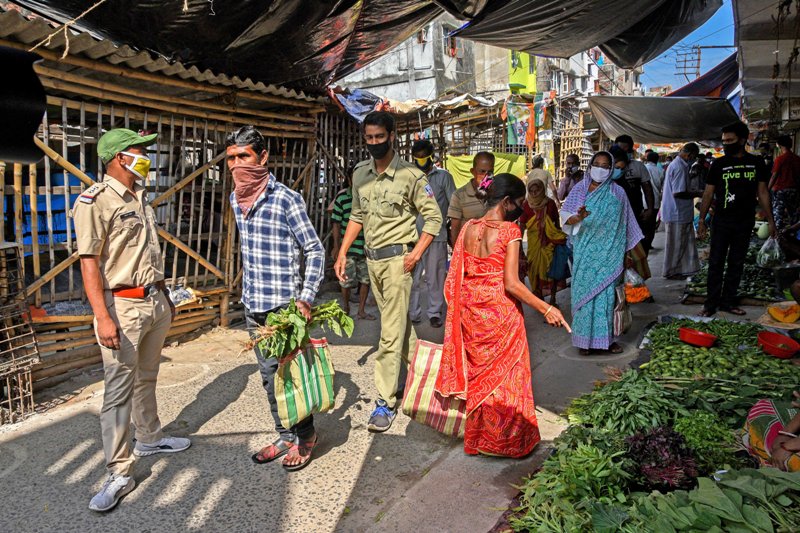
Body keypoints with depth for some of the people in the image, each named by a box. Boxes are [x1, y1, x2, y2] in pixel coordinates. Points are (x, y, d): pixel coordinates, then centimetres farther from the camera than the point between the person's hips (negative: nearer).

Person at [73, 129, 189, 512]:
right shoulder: (94, 202, -13)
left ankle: (149, 438, 37)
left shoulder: (140, 199, 13)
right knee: (118, 390, -2)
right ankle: (119, 474, 6)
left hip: (154, 301, 8)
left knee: (146, 378, 20)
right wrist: (103, 318, -23)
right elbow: (89, 263, -17)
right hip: (123, 306, -8)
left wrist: (165, 296, 22)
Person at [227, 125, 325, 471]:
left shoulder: (286, 199, -13)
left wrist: (306, 299, -20)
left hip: (284, 305, -7)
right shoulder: (236, 200, 8)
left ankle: (305, 435, 22)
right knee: (268, 376, 14)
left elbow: (315, 250, -11)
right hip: (252, 305, 7)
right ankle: (285, 436, 30)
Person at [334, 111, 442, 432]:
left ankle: (386, 402, 1)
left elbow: (433, 217, -6)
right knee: (398, 322, 18)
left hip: (396, 258, -6)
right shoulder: (360, 173, 8)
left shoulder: (410, 175, -10)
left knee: (391, 332, -6)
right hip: (371, 259, 6)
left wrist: (415, 254, -16)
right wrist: (342, 253, 12)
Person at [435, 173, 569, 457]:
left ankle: (476, 438, 32)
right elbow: (511, 283, -20)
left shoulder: (468, 228, 1)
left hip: (471, 314, 5)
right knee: (504, 376, 11)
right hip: (501, 314, -5)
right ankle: (506, 440, 24)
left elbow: (455, 276, 4)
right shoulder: (509, 231, -14)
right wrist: (546, 309, -16)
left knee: (477, 374, 19)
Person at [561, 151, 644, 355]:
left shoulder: (617, 193, 4)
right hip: (584, 252, 0)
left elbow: (623, 226, 6)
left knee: (605, 292, 0)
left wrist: (624, 253, 4)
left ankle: (605, 337, 11)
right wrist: (578, 217, -27)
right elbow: (566, 218, -4)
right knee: (584, 291, 1)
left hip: (606, 252, 0)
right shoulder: (580, 189, 3)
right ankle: (584, 338, 10)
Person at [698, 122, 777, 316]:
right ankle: (712, 303, 5)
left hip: (745, 222, 2)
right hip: (721, 222, -2)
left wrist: (770, 220, 4)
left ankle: (728, 301, 17)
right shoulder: (719, 164, -1)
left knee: (736, 264, 8)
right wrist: (702, 220, -4)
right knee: (716, 263, -1)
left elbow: (762, 192, 7)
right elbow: (708, 193, 1)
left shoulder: (757, 163, 3)